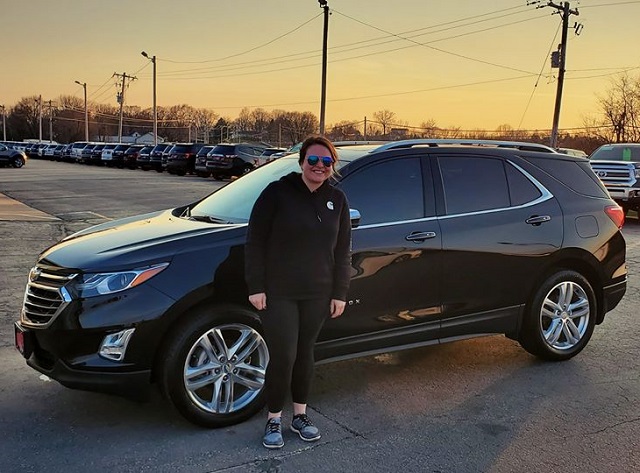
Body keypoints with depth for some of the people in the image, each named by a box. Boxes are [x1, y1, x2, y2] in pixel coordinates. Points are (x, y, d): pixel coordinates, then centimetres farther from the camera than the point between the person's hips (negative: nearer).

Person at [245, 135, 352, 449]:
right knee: (283, 357, -3)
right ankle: (274, 420, 18)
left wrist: (340, 293, 6)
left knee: (305, 354, 13)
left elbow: (343, 251, 9)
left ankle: (300, 416, 30)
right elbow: (255, 242, -7)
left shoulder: (336, 200, 6)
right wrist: (256, 287, -10)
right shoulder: (277, 193, -8)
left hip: (317, 294, 4)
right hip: (278, 294, -4)